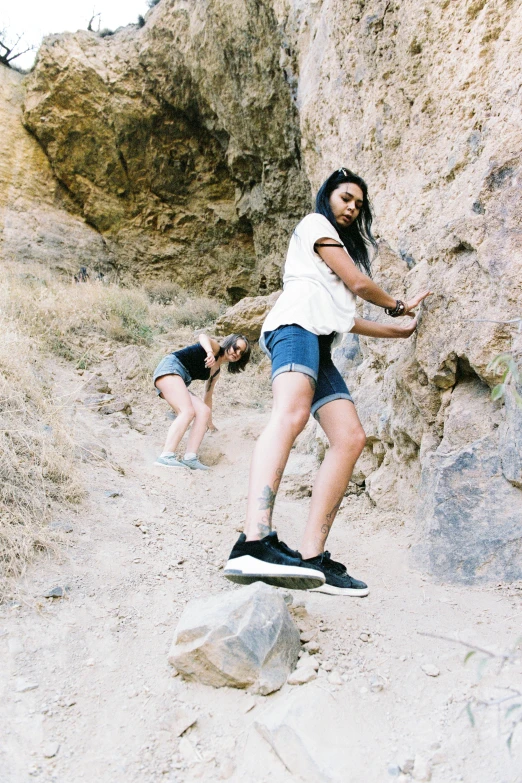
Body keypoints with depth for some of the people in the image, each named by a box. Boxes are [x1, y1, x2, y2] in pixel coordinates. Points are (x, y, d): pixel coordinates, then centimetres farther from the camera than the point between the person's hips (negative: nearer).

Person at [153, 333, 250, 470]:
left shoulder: (217, 370, 23)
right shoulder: (216, 348, 1)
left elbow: (208, 395, 30)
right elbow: (203, 336, -22)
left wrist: (209, 422, 34)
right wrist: (209, 352, -44)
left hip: (179, 382, 9)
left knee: (203, 411, -6)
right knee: (188, 411, -25)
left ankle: (190, 457, -19)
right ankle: (166, 456, -34)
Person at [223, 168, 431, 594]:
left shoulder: (342, 243, 38)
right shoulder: (315, 223, 13)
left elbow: (346, 317, 34)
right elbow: (357, 281, 5)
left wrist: (400, 330, 39)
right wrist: (398, 305, 23)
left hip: (321, 347, 9)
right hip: (297, 324, -9)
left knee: (350, 437, -9)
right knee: (292, 411, -36)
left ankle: (312, 558, -15)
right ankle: (254, 541, -54)